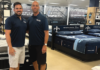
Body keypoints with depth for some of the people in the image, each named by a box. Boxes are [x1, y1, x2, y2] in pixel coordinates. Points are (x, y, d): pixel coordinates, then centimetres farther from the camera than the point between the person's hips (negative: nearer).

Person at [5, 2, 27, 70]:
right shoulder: (10, 19, -10)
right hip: (14, 47, -6)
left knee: (18, 64, 16)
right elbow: (7, 34, -15)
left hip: (22, 46, 6)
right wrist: (10, 47, -20)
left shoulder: (24, 20, 11)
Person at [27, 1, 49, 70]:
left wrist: (45, 45, -18)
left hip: (40, 45, -5)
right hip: (32, 44, 5)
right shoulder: (30, 19, 7)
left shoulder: (43, 18, -9)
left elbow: (46, 32, -13)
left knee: (42, 62, 4)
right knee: (34, 60, 17)